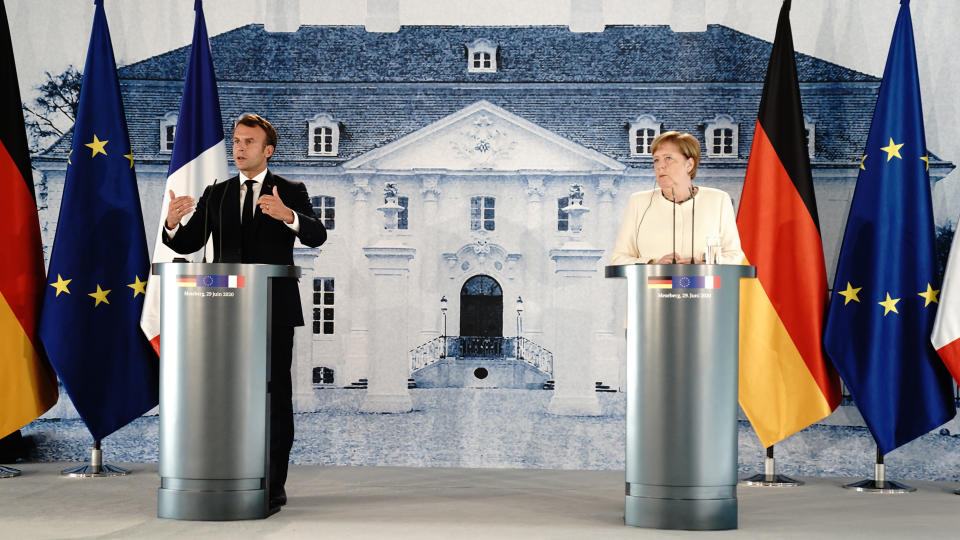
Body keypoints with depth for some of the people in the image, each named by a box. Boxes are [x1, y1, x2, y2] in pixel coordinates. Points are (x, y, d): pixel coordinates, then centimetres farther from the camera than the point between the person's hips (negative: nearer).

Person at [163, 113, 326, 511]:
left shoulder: (291, 193, 3)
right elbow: (188, 244, 4)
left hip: (274, 310, -3)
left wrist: (288, 215, -33)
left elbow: (316, 236, -12)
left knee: (275, 396, -2)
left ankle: (274, 485, 3)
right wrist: (172, 223, -19)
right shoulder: (215, 195, 13)